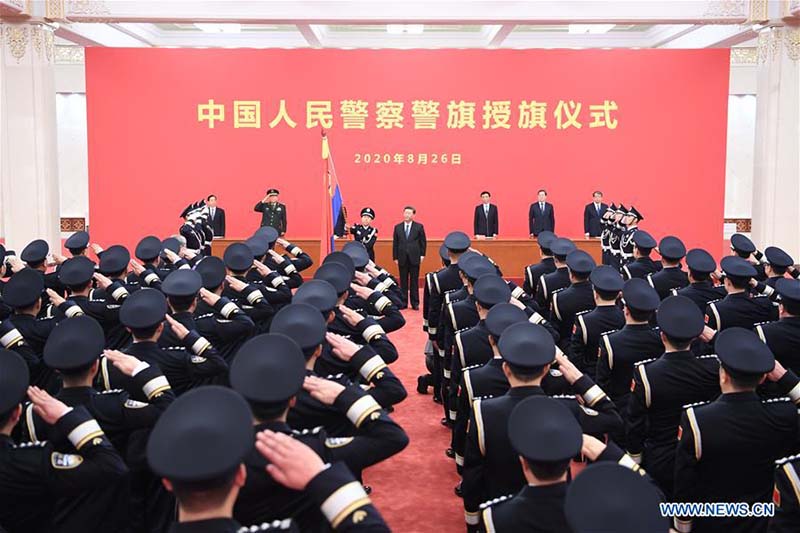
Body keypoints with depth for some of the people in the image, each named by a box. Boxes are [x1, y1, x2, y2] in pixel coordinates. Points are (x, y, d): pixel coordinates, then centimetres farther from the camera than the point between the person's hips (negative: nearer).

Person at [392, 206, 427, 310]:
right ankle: (403, 302, 11)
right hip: (402, 258, 2)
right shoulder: (397, 227, 7)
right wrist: (395, 257, 2)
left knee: (414, 281, 3)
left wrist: (422, 255, -3)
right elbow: (395, 243, 7)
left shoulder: (419, 227, 3)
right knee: (403, 281, 5)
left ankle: (415, 303, 9)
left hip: (414, 258, -2)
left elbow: (423, 242, 4)